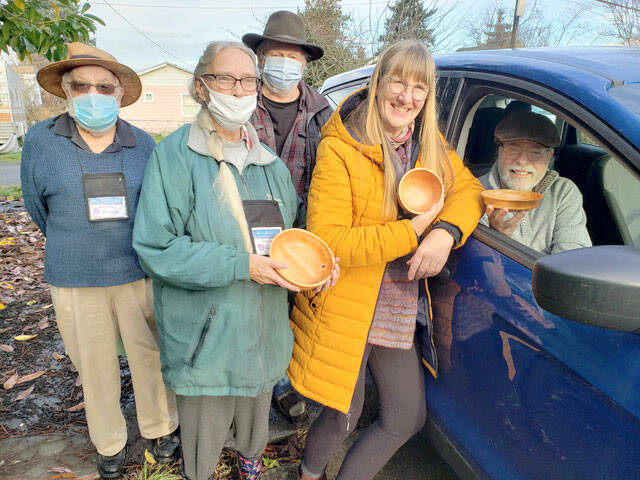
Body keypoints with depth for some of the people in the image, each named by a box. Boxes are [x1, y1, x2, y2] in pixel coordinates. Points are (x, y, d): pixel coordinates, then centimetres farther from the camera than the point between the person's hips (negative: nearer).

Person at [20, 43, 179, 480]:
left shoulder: (143, 144, -1)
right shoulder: (41, 141, -3)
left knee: (150, 357, 11)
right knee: (96, 367, 14)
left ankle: (162, 428, 36)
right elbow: (38, 207, 9)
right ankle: (110, 444, 37)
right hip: (74, 283, 0)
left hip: (140, 275, 0)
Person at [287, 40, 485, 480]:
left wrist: (446, 231, -16)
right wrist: (411, 232, -24)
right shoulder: (339, 149, -16)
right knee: (344, 418, 11)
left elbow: (468, 189, 6)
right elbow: (327, 242, -22)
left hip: (400, 315, 6)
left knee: (409, 419, 16)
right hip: (344, 311, -6)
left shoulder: (431, 146, 5)